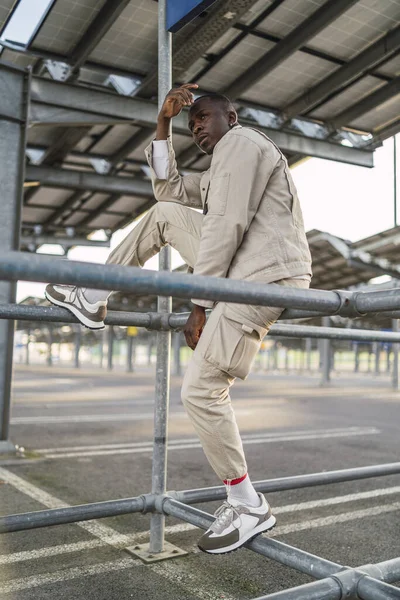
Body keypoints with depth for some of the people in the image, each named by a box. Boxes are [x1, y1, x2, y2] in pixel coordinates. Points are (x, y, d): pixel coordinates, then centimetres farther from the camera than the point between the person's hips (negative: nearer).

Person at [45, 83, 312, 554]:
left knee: (200, 390, -14)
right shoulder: (219, 171, 27)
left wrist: (198, 305, -15)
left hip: (263, 277, -10)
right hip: (239, 269, 10)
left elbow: (225, 226, -16)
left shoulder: (240, 142, -6)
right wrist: (163, 124, 20)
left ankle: (248, 505, 2)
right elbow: (169, 189, 27)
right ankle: (92, 302, 15)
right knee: (165, 214, 13)